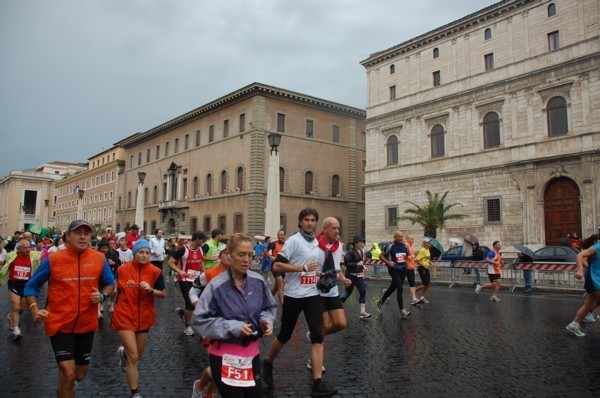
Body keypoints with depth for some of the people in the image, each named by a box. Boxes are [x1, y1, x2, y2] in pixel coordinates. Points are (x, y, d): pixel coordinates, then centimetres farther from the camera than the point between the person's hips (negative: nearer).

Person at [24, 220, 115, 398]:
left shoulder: (100, 259, -5)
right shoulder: (53, 260, -10)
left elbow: (110, 284, 8)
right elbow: (31, 286, 1)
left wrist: (102, 295, -13)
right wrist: (34, 309, -15)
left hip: (86, 324, 3)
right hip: (59, 324, -3)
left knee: (80, 374, 19)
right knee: (68, 373, -15)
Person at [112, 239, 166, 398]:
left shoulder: (155, 271, -8)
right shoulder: (123, 269, -8)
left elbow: (164, 294, -5)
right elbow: (115, 289, 10)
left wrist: (150, 290, -21)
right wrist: (113, 306, 9)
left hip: (144, 317, 3)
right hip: (124, 316, -3)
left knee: (137, 355, 18)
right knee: (133, 356, -9)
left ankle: (123, 352, 54)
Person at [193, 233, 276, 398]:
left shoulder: (258, 281, -6)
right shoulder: (217, 285, -18)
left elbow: (269, 307, 11)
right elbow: (200, 320, -15)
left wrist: (266, 320, -10)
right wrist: (232, 327, -22)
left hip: (251, 353, 5)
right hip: (225, 356, -4)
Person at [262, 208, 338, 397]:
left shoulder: (318, 243, 9)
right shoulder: (293, 240, -11)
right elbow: (277, 266, -18)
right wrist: (304, 268, -22)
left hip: (313, 295, 5)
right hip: (293, 295, -5)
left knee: (317, 336, -6)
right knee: (284, 336, 10)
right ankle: (268, 364, 38)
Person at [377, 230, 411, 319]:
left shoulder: (405, 246, 5)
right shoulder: (390, 246, -11)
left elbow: (408, 255, 24)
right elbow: (381, 256, -5)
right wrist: (388, 262, -18)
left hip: (403, 270, 6)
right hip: (394, 270, -6)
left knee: (392, 288, 16)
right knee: (400, 289, -16)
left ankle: (381, 302, 37)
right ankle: (402, 310, -12)